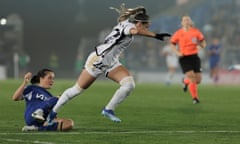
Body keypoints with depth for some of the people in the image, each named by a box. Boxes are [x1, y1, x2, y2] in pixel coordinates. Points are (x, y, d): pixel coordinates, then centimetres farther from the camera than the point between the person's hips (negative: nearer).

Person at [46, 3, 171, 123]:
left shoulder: (126, 24, 1)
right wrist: (155, 35, -54)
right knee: (78, 89, 3)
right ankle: (53, 112, 20)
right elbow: (136, 31, -46)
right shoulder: (127, 25, -22)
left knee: (129, 84, -12)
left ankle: (109, 110, 0)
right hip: (98, 60, -8)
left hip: (111, 63, 8)